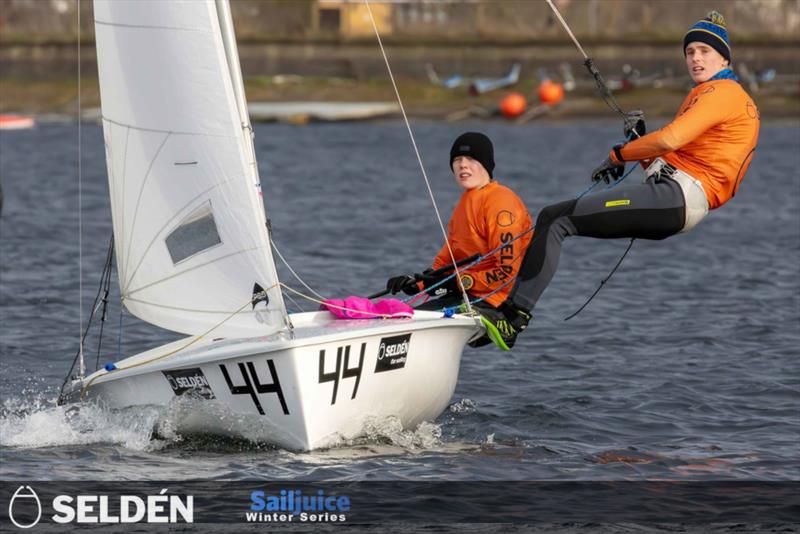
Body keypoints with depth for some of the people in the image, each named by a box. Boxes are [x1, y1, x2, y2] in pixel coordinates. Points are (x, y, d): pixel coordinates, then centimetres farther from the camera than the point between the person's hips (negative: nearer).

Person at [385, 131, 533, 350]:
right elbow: (446, 260, 19)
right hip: (466, 294, 10)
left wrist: (460, 283, -18)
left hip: (495, 303, -10)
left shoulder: (501, 203, -13)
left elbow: (509, 271, -18)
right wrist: (417, 281, 1)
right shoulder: (465, 203, 19)